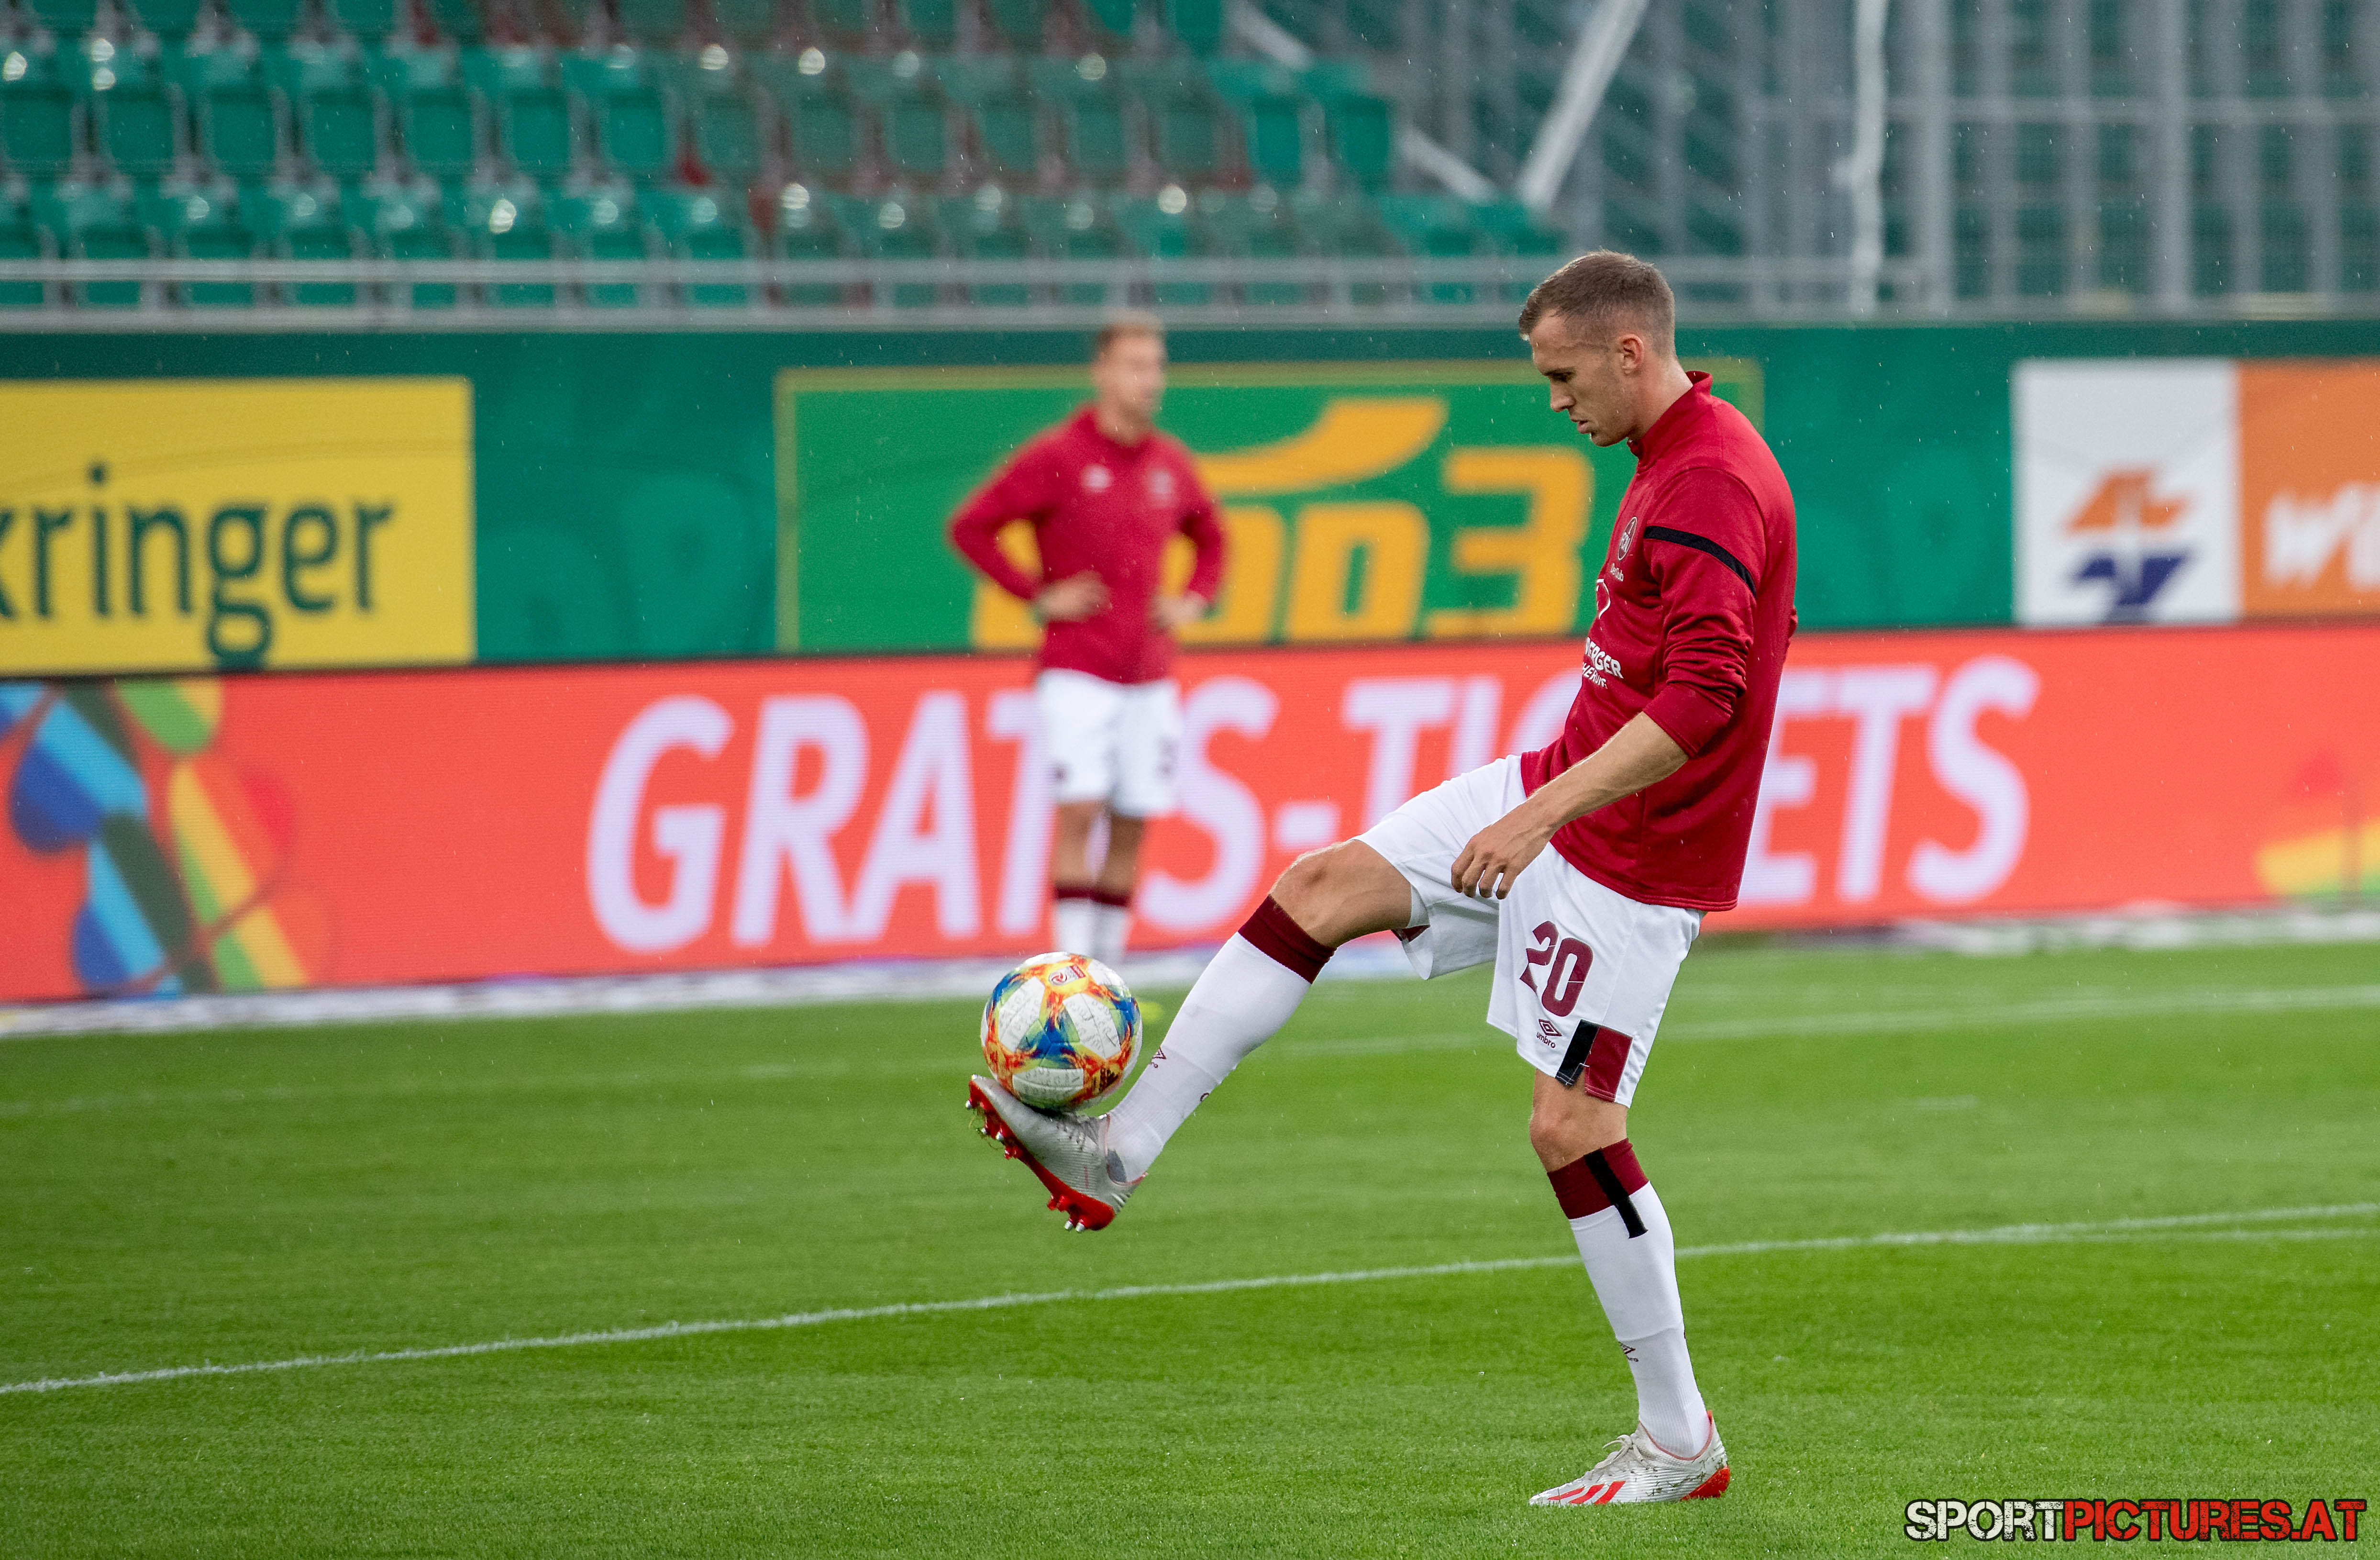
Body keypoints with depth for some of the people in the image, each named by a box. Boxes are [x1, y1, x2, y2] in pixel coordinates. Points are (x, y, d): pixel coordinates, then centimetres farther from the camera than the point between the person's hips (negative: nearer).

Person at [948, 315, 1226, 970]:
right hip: (1077, 669, -5)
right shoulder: (1057, 457, -6)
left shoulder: (1171, 463, 10)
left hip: (1150, 674, 5)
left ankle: (1110, 969, 13)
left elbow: (1209, 540, 28)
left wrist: (1194, 600, 10)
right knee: (1080, 812, -13)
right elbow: (969, 527, -5)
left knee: (1133, 824, 5)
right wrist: (1038, 596, -9)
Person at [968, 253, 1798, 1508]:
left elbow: (1703, 696, -31)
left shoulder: (1711, 485, -22)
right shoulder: (1672, 460, 11)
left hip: (1630, 852, -10)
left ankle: (1680, 1442, 1)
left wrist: (1542, 815, -31)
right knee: (1321, 888, 5)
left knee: (1569, 1124, -8)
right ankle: (1118, 1152, 5)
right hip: (1563, 797, 10)